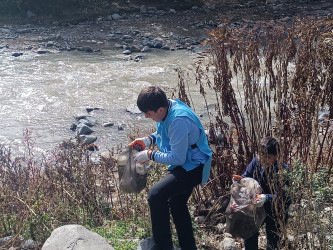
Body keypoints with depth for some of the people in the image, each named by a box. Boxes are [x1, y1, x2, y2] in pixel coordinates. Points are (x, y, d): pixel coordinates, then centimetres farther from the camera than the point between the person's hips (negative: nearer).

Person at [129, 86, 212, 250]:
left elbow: (177, 158, -27)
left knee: (155, 195, -24)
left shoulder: (179, 121, -32)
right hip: (186, 165, 11)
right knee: (177, 205, 24)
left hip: (193, 167, -11)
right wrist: (149, 140, 1)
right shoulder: (168, 107, -3)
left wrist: (150, 155, -18)